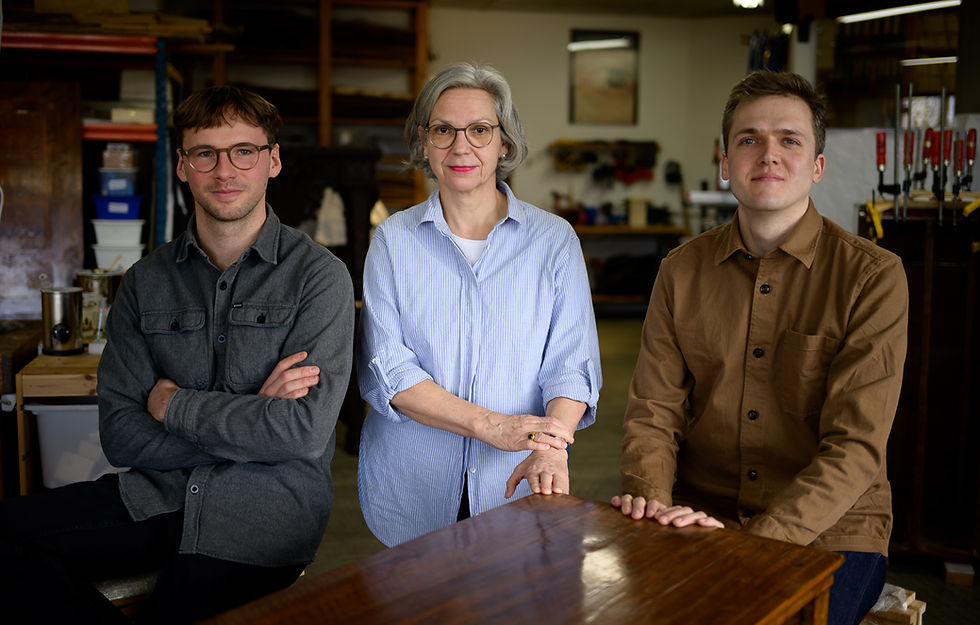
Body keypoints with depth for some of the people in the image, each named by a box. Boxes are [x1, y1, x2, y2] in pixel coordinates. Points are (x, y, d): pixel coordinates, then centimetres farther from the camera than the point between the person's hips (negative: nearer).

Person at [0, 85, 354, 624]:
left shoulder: (319, 276, -3)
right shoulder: (145, 282, 9)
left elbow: (305, 432, -13)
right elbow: (120, 434, 1)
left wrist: (174, 404, -4)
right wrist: (249, 418, -10)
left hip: (265, 504, -4)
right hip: (154, 494, 4)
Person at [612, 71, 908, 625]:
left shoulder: (874, 277, -6)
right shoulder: (682, 271, 6)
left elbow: (856, 448, -13)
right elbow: (654, 411, 4)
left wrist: (755, 541, -25)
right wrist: (651, 501, -16)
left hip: (829, 533, -2)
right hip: (700, 520, 3)